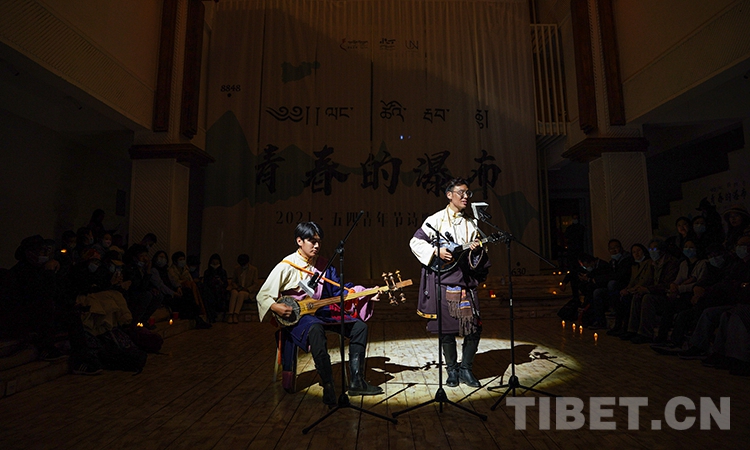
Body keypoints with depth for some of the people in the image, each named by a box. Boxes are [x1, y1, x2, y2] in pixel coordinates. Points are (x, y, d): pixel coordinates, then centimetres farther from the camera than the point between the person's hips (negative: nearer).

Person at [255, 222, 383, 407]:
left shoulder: (323, 264, 7)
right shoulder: (286, 266, -9)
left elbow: (340, 289, 8)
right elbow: (262, 296, -6)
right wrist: (275, 307, -27)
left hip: (322, 311, 6)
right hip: (296, 315, -6)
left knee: (359, 326, -8)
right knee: (316, 331, -40)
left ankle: (356, 381, -5)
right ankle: (329, 388, -32)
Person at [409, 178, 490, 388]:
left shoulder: (472, 223, 14)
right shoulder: (436, 220, 2)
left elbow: (481, 259, 16)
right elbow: (415, 241, -3)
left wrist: (477, 250, -7)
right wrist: (437, 252, -15)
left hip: (466, 282, 4)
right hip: (443, 282, -3)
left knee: (474, 328, 0)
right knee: (447, 329, 4)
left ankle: (465, 369, 20)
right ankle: (452, 370, 23)